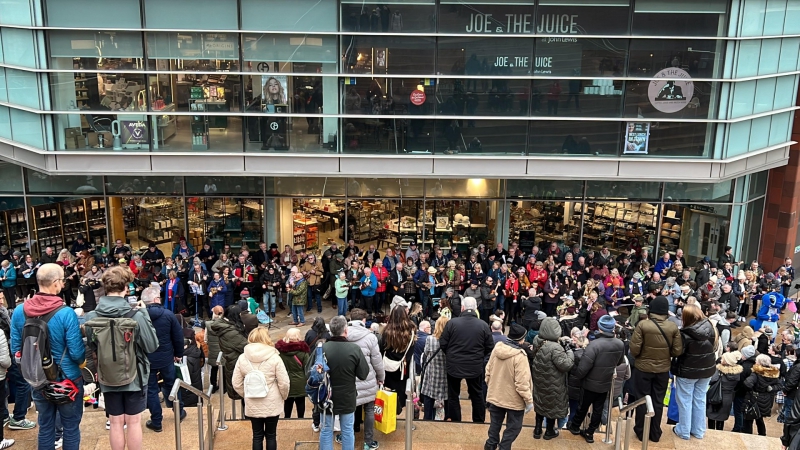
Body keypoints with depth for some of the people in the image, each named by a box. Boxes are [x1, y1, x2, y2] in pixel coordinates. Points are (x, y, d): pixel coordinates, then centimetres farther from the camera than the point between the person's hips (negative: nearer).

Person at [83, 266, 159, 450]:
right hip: (135, 375, -2)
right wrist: (144, 315, -2)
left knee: (116, 422, 14)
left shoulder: (91, 317, -10)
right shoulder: (137, 316, -21)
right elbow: (152, 346, -12)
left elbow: (91, 347, 4)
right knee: (134, 422, 10)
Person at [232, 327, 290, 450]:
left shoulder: (242, 358, -6)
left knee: (257, 436, 15)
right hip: (272, 404, -2)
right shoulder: (274, 357, -13)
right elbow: (284, 383, -12)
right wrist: (284, 396, 7)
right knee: (271, 435, 14)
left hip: (252, 405, 2)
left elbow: (236, 384, -1)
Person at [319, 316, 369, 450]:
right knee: (347, 430, 14)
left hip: (326, 398, 0)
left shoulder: (321, 348, -16)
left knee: (326, 431, 13)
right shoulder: (354, 349, -17)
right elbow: (363, 374, -11)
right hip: (348, 398, 0)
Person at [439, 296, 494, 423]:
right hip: (475, 366, 1)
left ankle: (455, 421, 22)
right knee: (477, 395, 19)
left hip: (454, 365, -1)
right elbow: (490, 347, -1)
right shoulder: (483, 325, -9)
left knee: (453, 395, 15)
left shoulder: (452, 323, -13)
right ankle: (479, 421, 27)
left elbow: (443, 344, -8)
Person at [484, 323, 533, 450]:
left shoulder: (497, 348, -6)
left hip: (495, 395, 6)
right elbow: (521, 382, -25)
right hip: (513, 399, -6)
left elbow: (488, 371, 5)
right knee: (513, 427, 13)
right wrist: (529, 400, -12)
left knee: (495, 423, 23)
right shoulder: (520, 356, -26)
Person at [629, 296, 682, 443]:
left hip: (643, 368, -3)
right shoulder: (673, 327, -10)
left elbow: (634, 349, -17)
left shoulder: (642, 324, -19)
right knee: (658, 401, 15)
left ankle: (641, 432, 22)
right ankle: (655, 433, 25)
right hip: (663, 369, 3)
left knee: (642, 400, 11)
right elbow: (677, 351, -5)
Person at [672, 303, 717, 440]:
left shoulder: (685, 334, -25)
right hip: (707, 369, 6)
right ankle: (699, 430, 29)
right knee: (700, 400, 18)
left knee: (685, 401, 9)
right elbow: (714, 347, 7)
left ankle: (684, 431, 20)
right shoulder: (710, 328, -8)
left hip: (688, 371, -5)